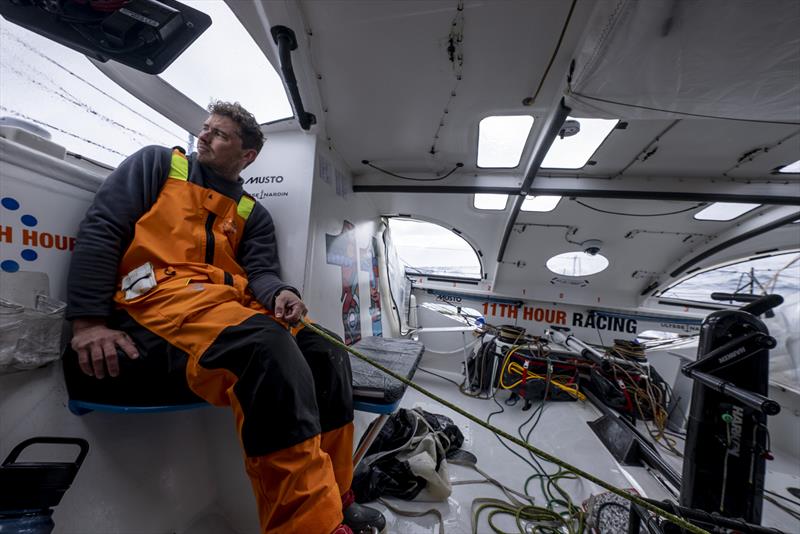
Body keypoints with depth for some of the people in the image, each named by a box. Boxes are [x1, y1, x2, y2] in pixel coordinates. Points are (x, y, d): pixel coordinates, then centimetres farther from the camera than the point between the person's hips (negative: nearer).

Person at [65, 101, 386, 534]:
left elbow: (261, 271, 8)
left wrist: (279, 293, -19)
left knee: (326, 354, -16)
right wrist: (89, 322, -8)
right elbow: (100, 230, 5)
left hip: (233, 302, 5)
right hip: (160, 292, -4)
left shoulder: (253, 214, 22)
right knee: (267, 345, -34)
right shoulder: (157, 163, 17)